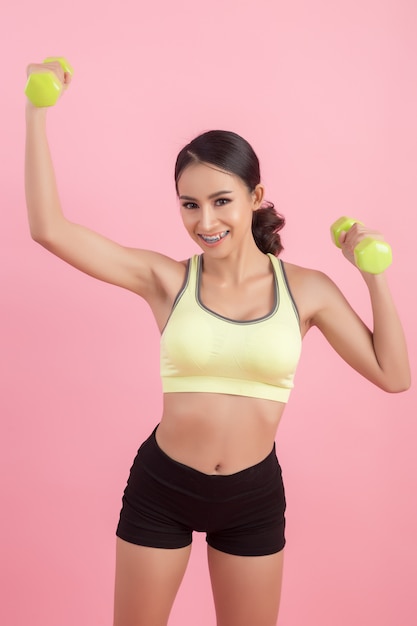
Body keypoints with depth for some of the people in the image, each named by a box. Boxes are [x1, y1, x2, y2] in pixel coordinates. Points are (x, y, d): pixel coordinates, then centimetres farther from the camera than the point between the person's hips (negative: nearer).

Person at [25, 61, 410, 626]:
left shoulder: (305, 289, -5)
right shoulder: (167, 279, -9)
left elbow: (393, 375, -3)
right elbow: (49, 228, -16)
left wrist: (374, 274, -10)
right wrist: (37, 110, -15)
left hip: (254, 498, 1)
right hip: (160, 488, 0)